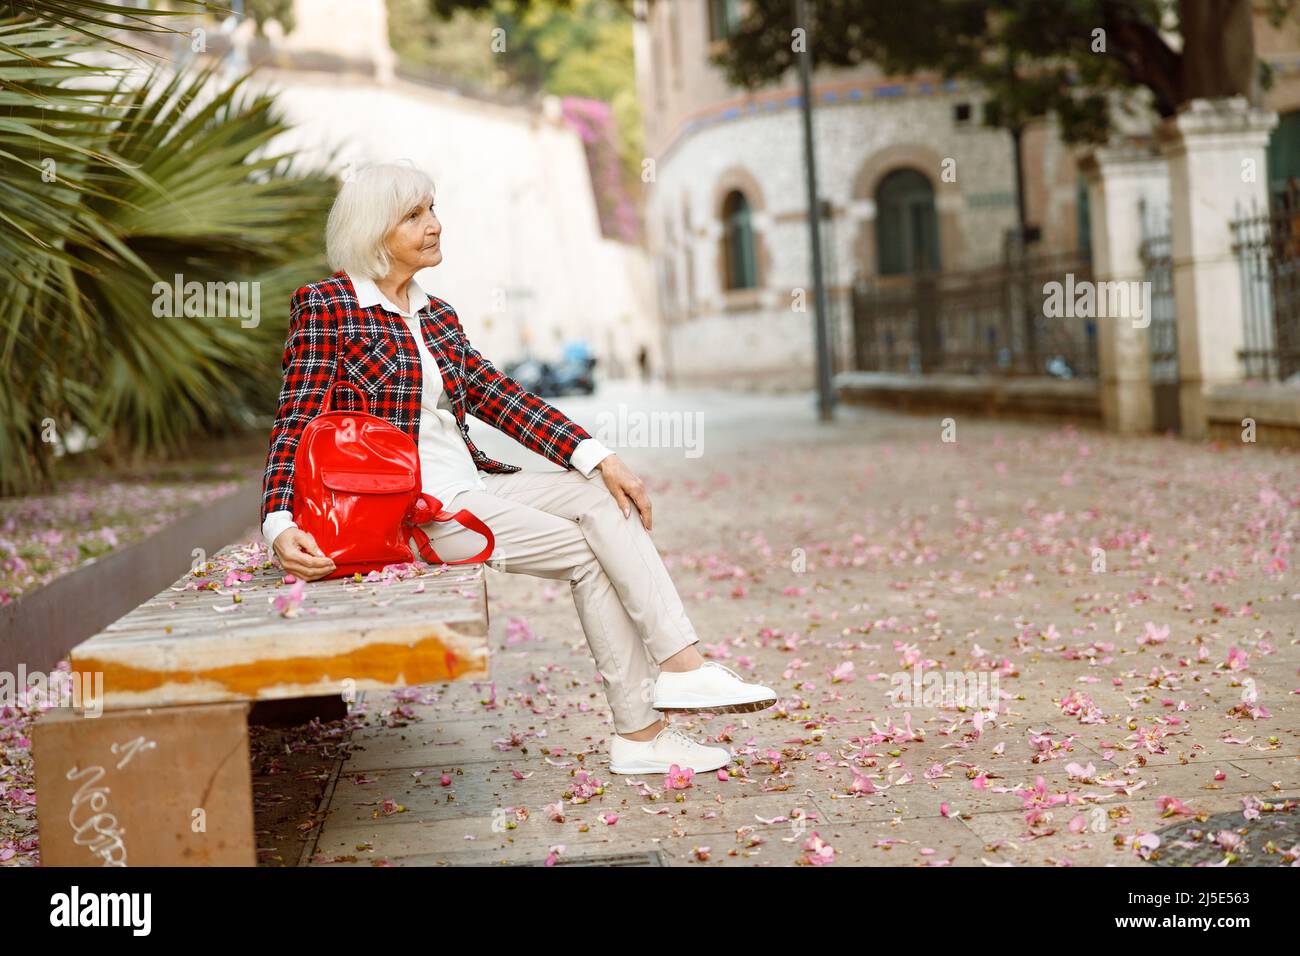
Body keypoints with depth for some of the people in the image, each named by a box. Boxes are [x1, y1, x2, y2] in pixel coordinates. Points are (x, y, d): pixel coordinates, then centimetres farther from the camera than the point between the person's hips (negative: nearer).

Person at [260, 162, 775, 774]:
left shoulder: (434, 314, 16)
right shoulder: (326, 307, -6)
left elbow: (496, 395, 9)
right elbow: (295, 424, -11)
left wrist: (596, 456, -3)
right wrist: (281, 527, -26)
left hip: (468, 483, 7)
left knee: (602, 498, -13)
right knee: (586, 551, -13)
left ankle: (681, 666, -19)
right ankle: (639, 733, -8)